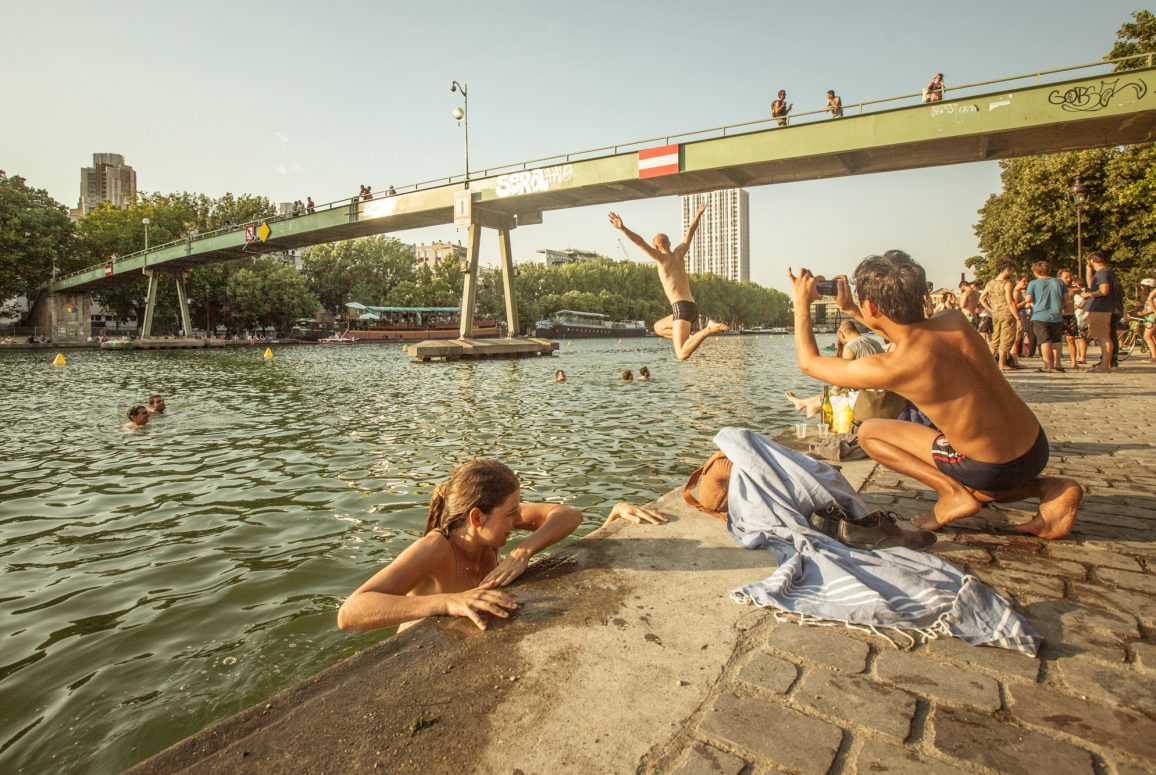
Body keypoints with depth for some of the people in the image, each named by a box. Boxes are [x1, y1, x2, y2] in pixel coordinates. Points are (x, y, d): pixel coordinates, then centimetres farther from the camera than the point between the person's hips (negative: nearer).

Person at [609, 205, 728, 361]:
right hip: (693, 308, 8)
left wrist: (623, 228, -22)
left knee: (682, 355, -16)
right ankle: (690, 339, 8)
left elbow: (641, 242, -13)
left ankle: (709, 329, -25)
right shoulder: (678, 252, 18)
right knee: (658, 327, 30)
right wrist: (699, 213, 46)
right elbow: (690, 232, 31)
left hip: (682, 308, -8)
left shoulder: (662, 257, 0)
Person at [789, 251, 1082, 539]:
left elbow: (809, 362, -9)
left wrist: (802, 304, 1)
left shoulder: (890, 368, -25)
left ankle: (952, 492, -6)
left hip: (992, 470, -7)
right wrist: (850, 310, 18)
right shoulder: (956, 320, -6)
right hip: (1037, 450, 7)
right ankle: (1050, 489, 13)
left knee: (868, 432, 4)